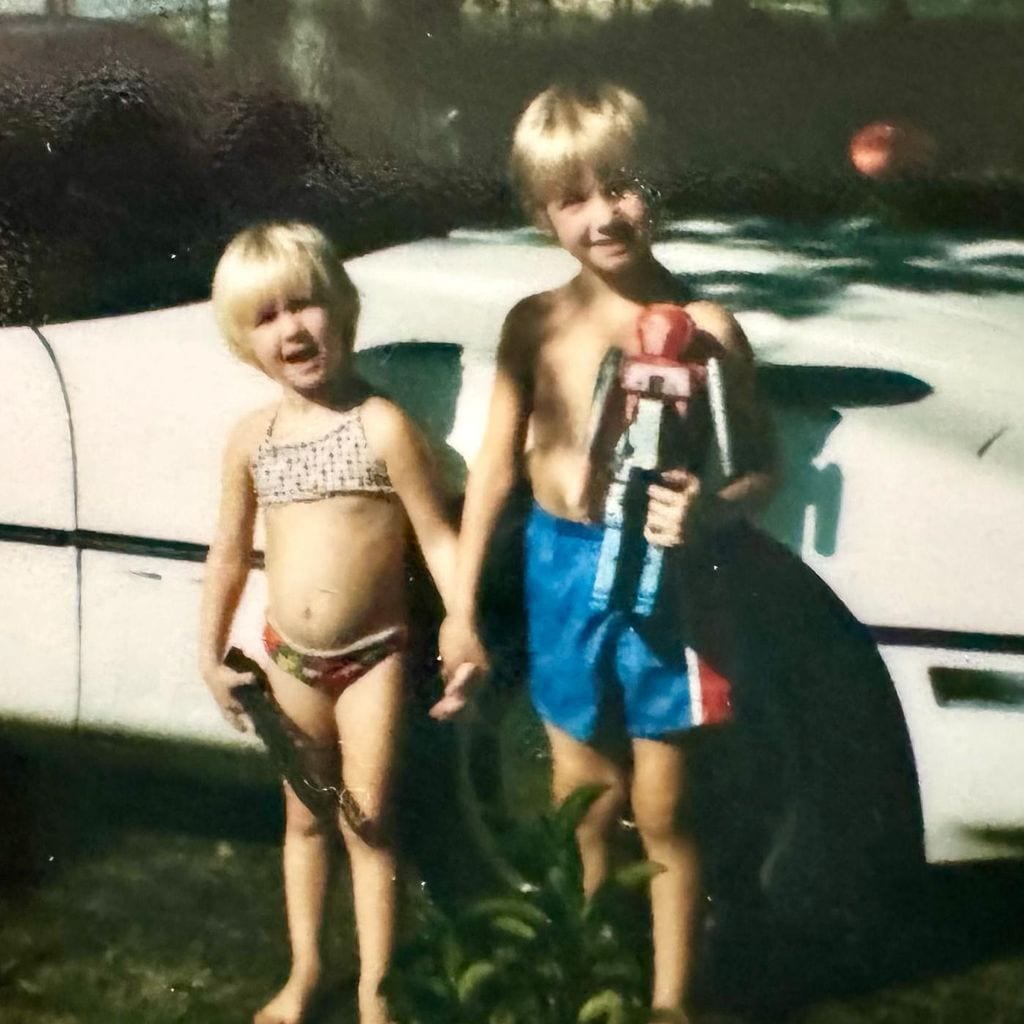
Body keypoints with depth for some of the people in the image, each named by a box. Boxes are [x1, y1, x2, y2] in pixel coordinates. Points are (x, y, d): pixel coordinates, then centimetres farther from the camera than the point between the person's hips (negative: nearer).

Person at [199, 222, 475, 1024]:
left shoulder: (382, 426, -15)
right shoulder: (251, 439, -1)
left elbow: (438, 538, -14)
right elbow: (230, 553, 8)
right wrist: (212, 655, 8)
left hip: (372, 656, -4)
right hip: (289, 658, 4)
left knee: (367, 818, 3)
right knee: (305, 815, 17)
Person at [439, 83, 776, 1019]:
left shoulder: (705, 328, -12)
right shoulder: (535, 326, -2)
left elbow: (763, 467, -4)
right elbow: (497, 465, 3)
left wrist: (710, 512, -26)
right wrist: (462, 606, 2)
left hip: (662, 580, -3)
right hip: (561, 571, 3)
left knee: (661, 812, 9)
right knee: (583, 799, 19)